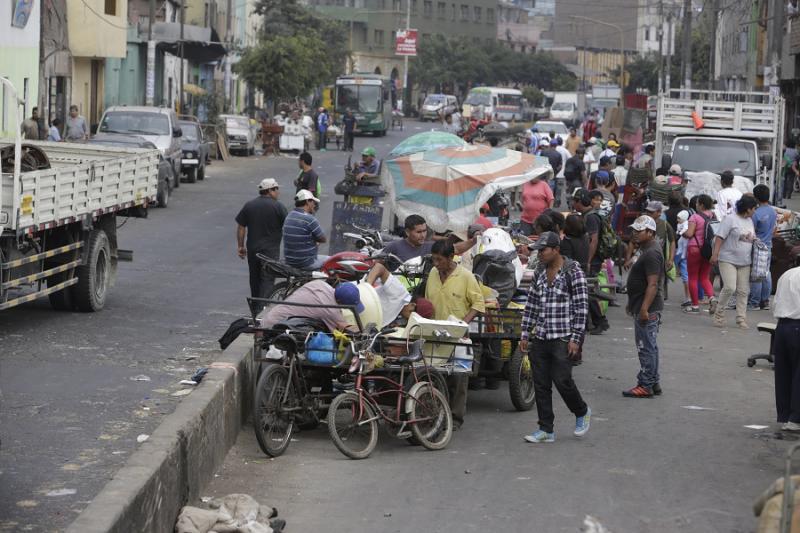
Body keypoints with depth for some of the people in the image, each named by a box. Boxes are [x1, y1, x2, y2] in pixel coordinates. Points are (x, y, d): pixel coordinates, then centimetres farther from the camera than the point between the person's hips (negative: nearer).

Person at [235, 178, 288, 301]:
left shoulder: (249, 205, 5)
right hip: (271, 250, -5)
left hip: (252, 248, 5)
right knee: (268, 279, -4)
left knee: (255, 278, 17)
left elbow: (240, 227, 6)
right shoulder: (278, 207, -8)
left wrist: (240, 246, 13)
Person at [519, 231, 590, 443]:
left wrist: (575, 339, -14)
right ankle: (546, 430, 10)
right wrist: (525, 334, 11)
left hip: (563, 339, -6)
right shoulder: (539, 273, 11)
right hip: (540, 338, 6)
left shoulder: (573, 273, -8)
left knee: (562, 380, -6)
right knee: (540, 384, 4)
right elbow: (531, 305, 16)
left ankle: (582, 412, 21)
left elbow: (581, 308, -10)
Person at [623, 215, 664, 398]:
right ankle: (653, 383, 22)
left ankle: (646, 386, -3)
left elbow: (653, 284, -24)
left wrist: (644, 309, -27)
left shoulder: (651, 254, -18)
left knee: (647, 347, -6)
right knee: (650, 347, 15)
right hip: (643, 307, 11)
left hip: (648, 310, -11)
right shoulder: (647, 251, 16)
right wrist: (632, 304, 25)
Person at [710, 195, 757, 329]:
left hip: (744, 262, 7)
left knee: (743, 291, 5)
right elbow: (719, 237, -14)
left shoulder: (749, 221, 13)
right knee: (729, 287, -17)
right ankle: (719, 311, 3)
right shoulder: (730, 220, -10)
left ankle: (741, 319, 11)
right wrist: (715, 254, -19)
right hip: (728, 260, -7)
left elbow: (752, 239, 25)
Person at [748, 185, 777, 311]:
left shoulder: (756, 214, -18)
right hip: (768, 246, 7)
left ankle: (754, 303, -1)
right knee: (766, 274, 11)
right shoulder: (773, 212, 6)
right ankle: (765, 301, 15)